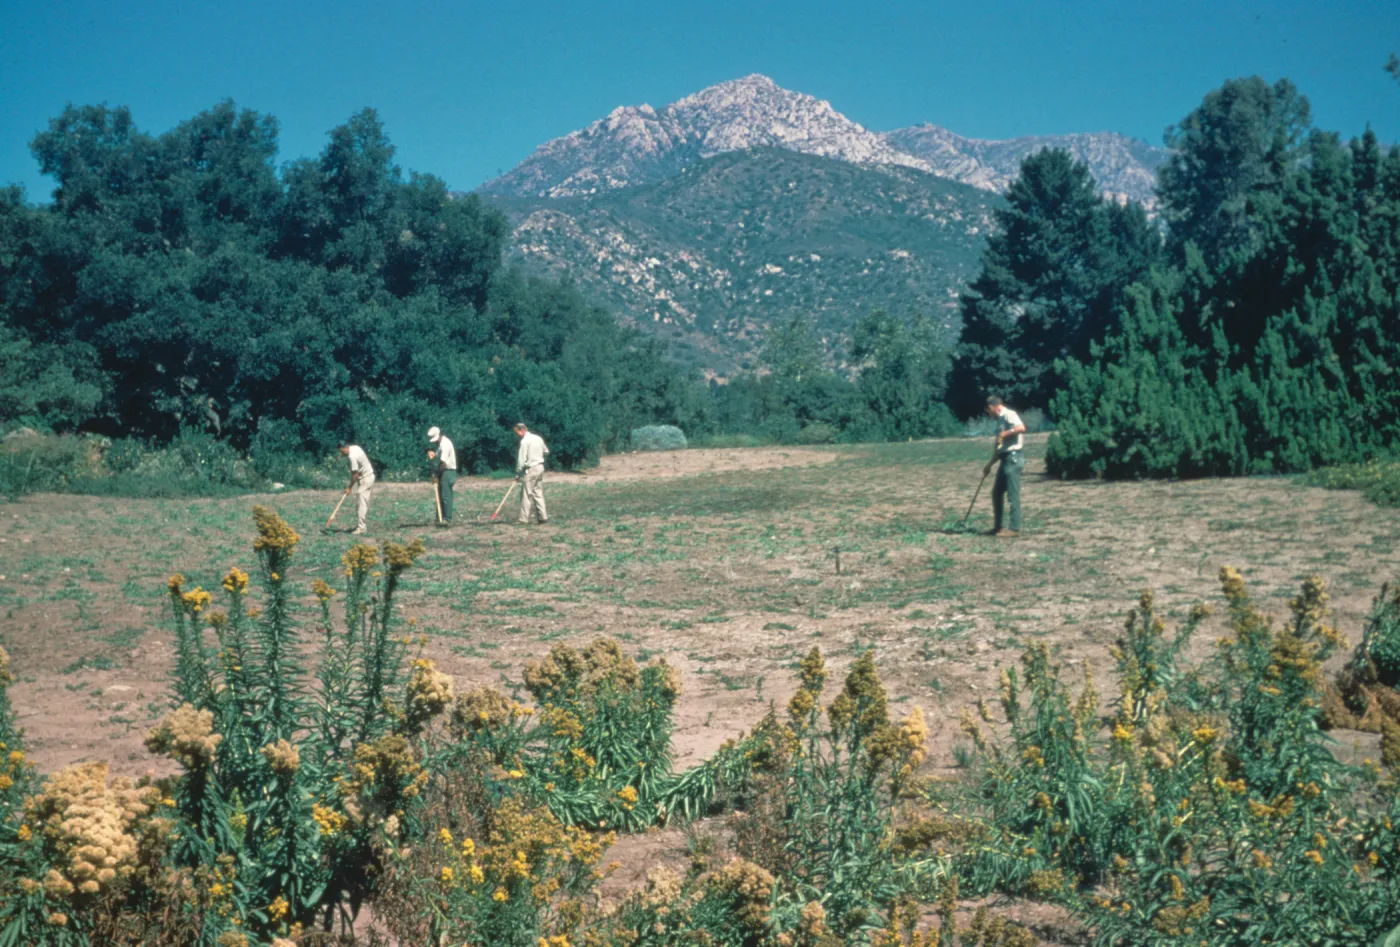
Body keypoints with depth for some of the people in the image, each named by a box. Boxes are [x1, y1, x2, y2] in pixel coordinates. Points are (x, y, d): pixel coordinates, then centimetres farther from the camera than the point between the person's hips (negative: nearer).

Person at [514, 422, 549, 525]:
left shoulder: (524, 441, -13)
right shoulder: (538, 438, 10)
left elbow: (521, 459, -15)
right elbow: (546, 451, 23)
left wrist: (518, 473, -8)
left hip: (530, 469, -8)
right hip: (540, 467, 8)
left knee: (526, 494, -4)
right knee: (538, 493, 11)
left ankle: (524, 519, -5)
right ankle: (543, 517, 8)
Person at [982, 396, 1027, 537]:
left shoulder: (1008, 415, -8)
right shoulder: (1000, 420, 21)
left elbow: (1021, 428, -29)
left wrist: (1004, 434, -20)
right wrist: (989, 465, 23)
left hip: (1014, 457, -10)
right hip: (1006, 459, 10)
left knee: (1012, 494, -7)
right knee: (997, 493, 13)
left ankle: (1014, 528, -5)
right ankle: (1000, 526, 19)